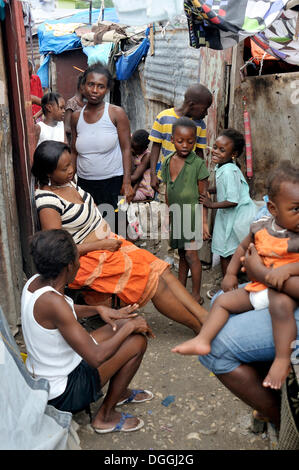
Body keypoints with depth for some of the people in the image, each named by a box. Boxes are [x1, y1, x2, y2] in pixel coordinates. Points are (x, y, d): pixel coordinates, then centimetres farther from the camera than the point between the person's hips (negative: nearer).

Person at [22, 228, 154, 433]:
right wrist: (130, 327, -18)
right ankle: (105, 416, 7)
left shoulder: (35, 282, -6)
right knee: (138, 340, -8)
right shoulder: (52, 301, -33)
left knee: (127, 324, 13)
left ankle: (119, 391, 33)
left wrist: (99, 309, 1)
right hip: (63, 394, -9)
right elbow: (96, 358, -32)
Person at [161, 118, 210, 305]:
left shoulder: (198, 164, -11)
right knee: (182, 254, 16)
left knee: (191, 255, -4)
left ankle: (196, 294, 8)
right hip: (176, 216, 5)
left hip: (192, 215, -5)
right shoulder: (167, 162, 4)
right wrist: (169, 214, 14)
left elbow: (202, 195, -8)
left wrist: (203, 221, -9)